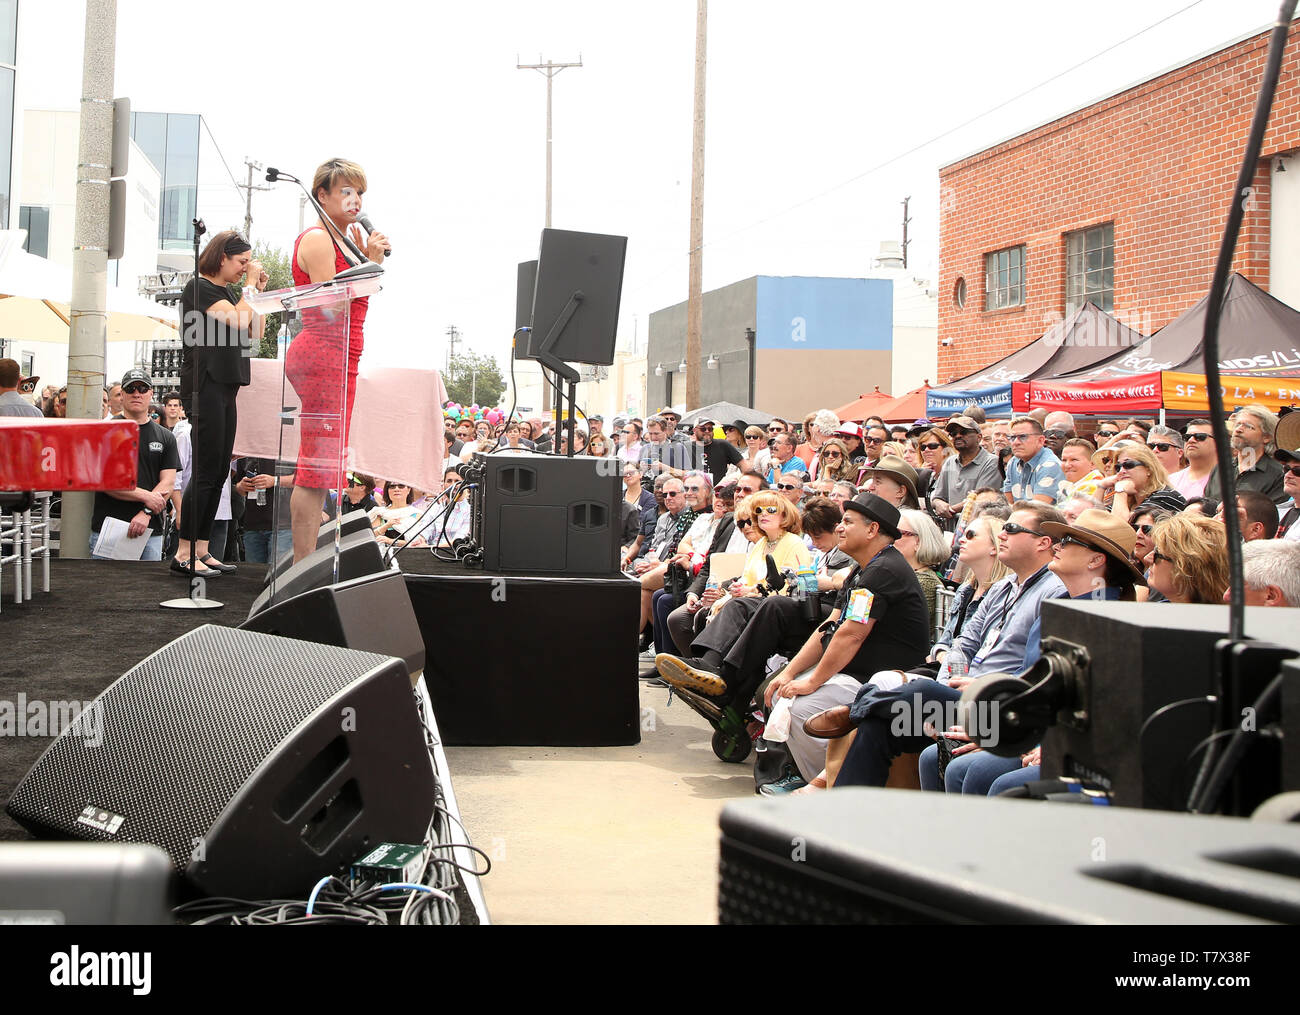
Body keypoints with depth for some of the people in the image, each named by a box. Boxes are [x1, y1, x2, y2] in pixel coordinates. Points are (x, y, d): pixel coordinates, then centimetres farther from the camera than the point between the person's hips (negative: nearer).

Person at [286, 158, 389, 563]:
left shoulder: (344, 240, 20)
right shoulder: (317, 239, -8)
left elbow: (354, 305, 19)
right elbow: (329, 309, -17)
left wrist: (367, 258, 13)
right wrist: (369, 264, -14)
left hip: (340, 358, 10)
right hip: (322, 354, -10)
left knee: (321, 465, 10)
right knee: (317, 466, -11)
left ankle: (306, 563, 14)